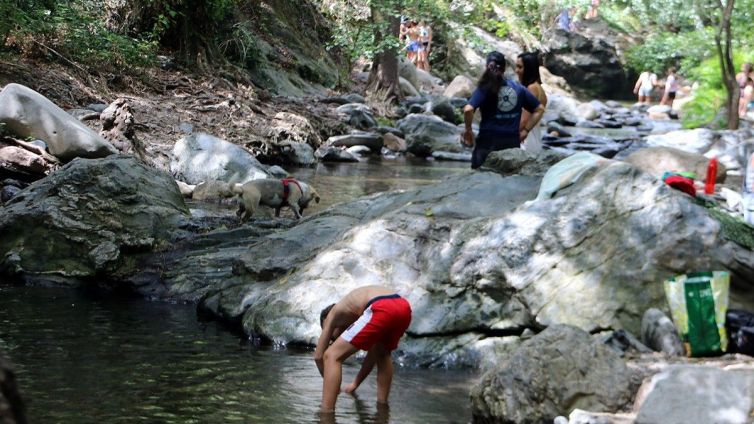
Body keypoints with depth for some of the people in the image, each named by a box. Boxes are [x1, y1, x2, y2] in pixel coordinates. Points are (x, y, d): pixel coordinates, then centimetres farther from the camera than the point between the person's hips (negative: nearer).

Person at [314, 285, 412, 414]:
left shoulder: (333, 314, 28)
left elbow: (318, 356, 26)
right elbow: (373, 354, 49)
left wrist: (332, 386, 39)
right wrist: (355, 384, 58)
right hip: (404, 308, 7)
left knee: (332, 356, 3)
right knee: (382, 353, 38)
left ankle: (326, 414, -7)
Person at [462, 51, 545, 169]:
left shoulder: (485, 88, -6)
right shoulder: (518, 88, 6)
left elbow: (468, 109, -21)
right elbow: (539, 109, 10)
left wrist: (468, 129, -6)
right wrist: (526, 130, 11)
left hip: (488, 142, -3)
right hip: (512, 142, 3)